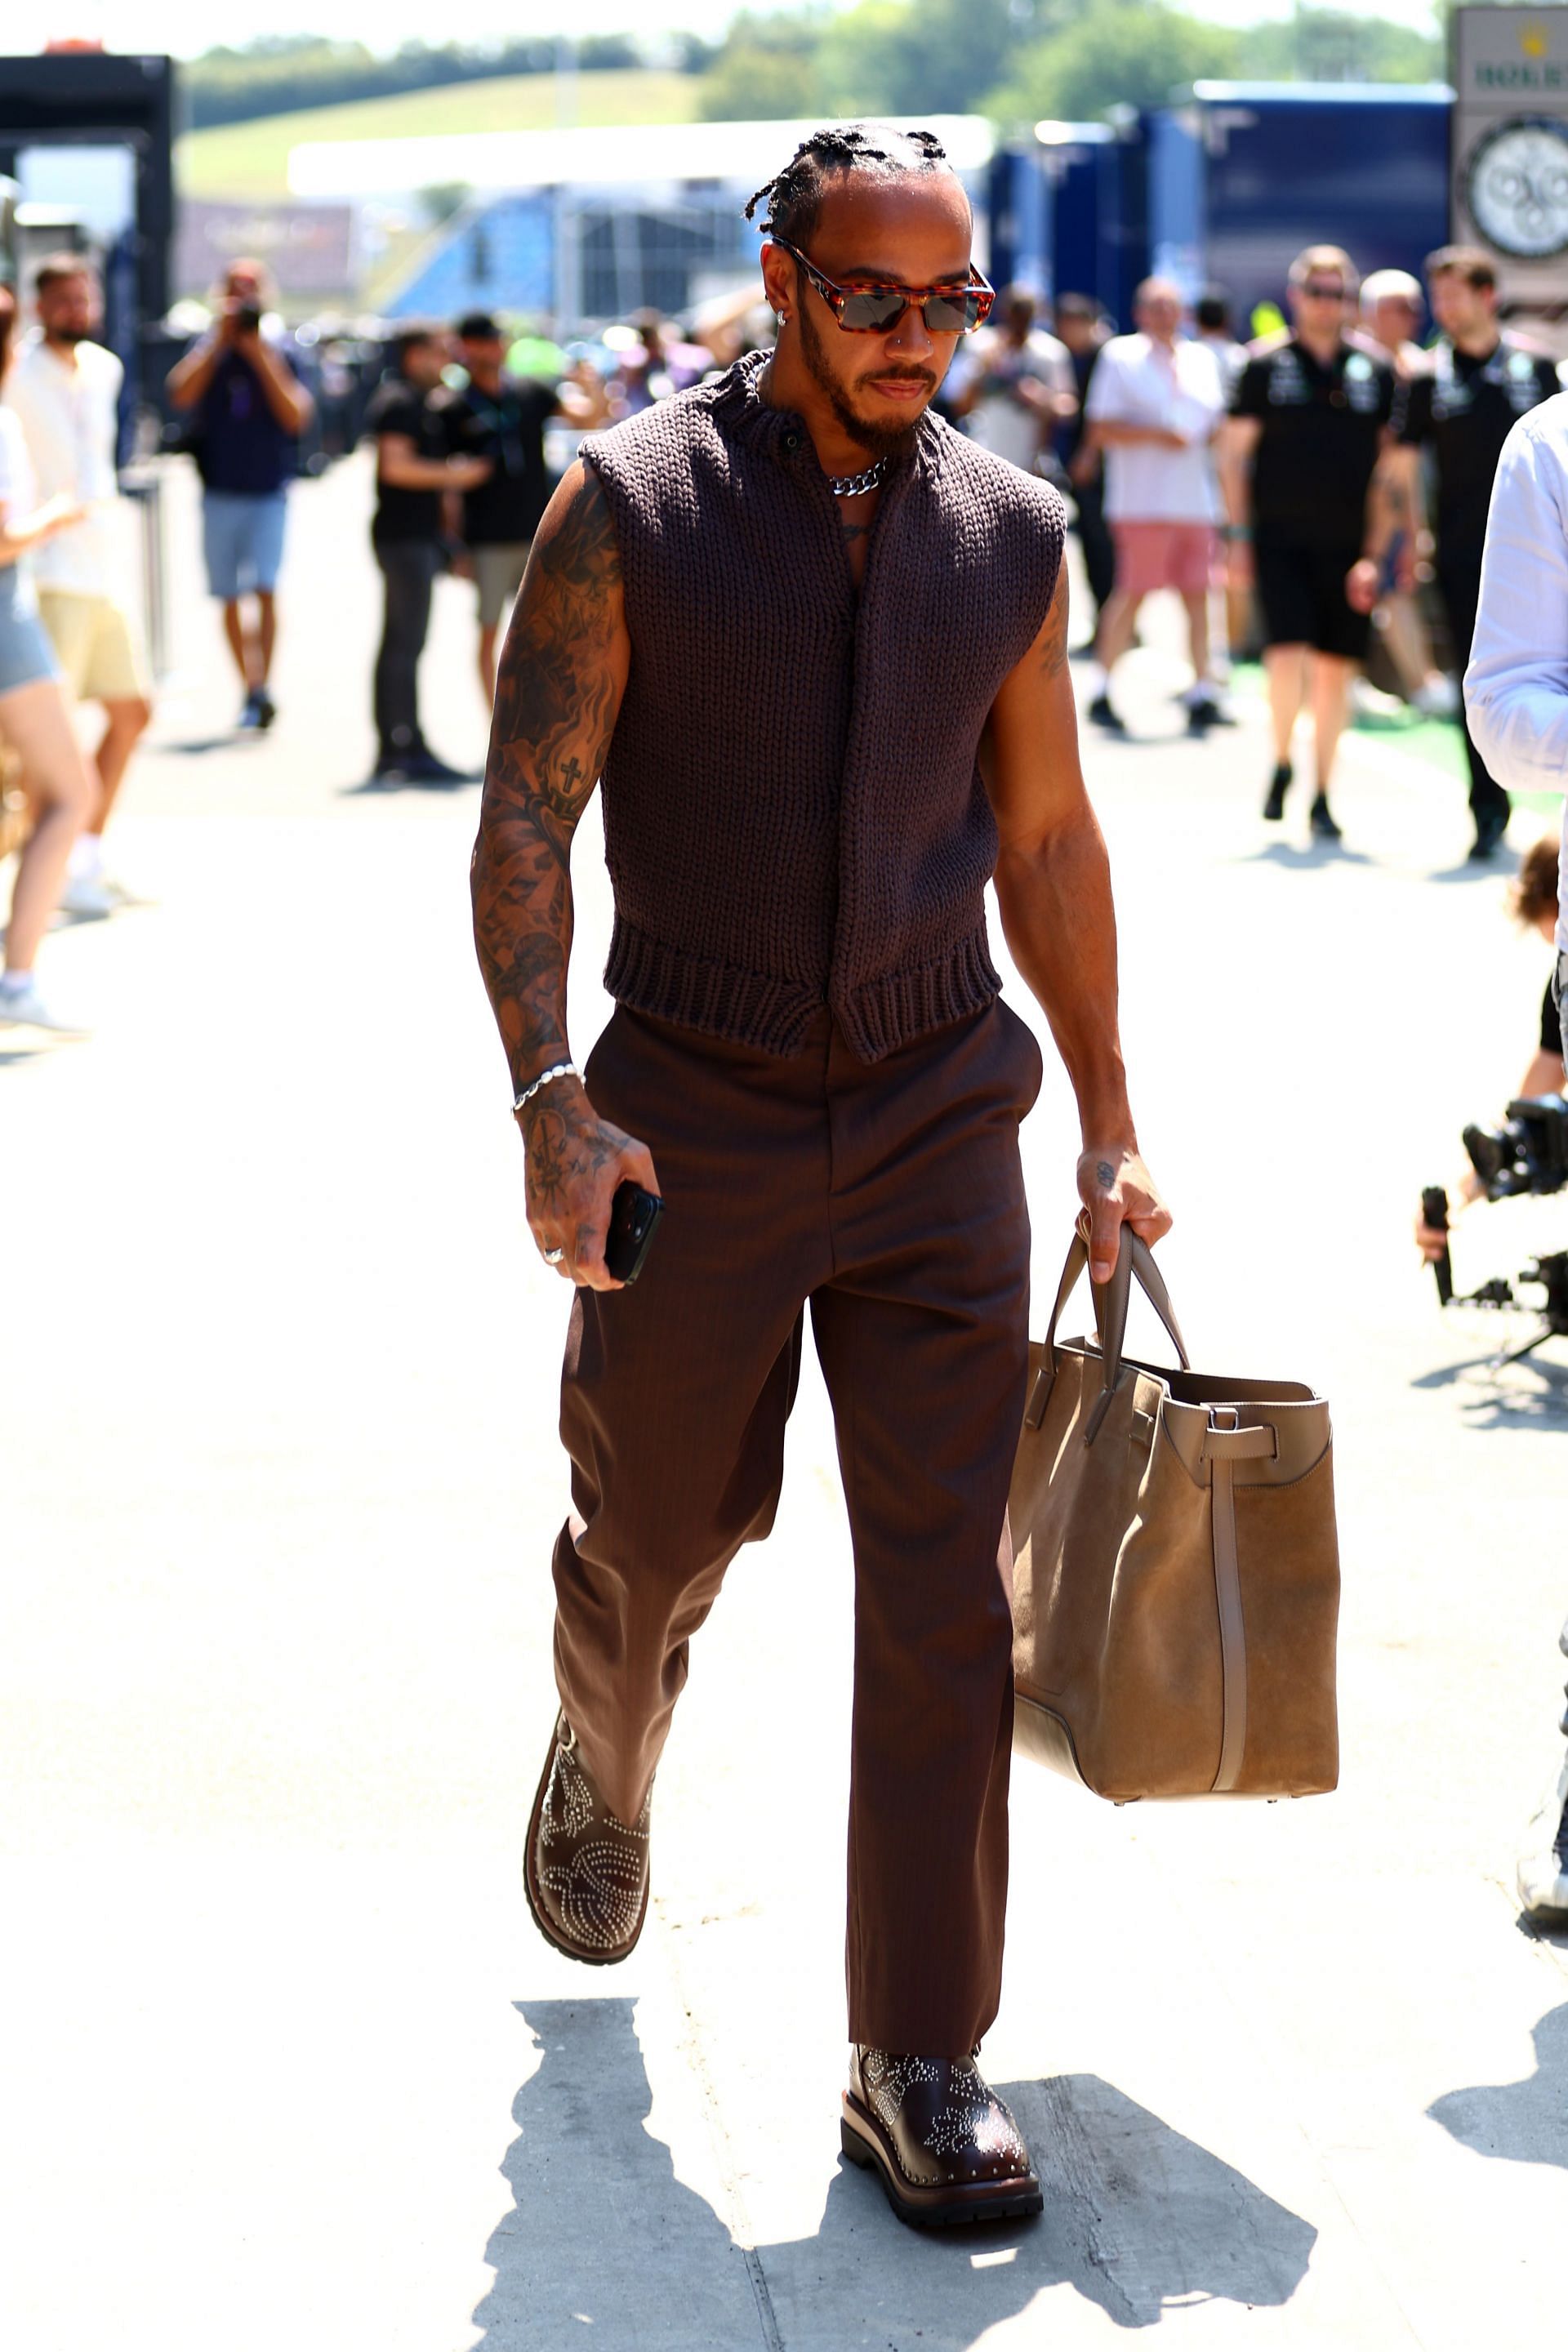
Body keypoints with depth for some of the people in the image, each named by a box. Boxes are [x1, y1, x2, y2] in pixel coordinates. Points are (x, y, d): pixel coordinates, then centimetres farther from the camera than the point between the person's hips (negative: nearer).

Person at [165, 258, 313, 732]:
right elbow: (181, 395, -13)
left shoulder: (280, 353, 2)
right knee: (230, 598, 6)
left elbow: (296, 417, -9)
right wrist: (221, 339, -13)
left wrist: (260, 356, -13)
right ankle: (249, 689, 15)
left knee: (265, 588, -16)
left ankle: (263, 686, -17)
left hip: (269, 493, -2)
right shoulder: (208, 351, 5)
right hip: (219, 493, 2)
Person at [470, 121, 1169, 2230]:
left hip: (940, 1119, 2)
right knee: (655, 1538, 15)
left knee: (946, 1597, -2)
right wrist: (548, 1096, -22)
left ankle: (919, 2064, 7)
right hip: (692, 1121, -2)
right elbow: (524, 817, -10)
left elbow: (1047, 839, 12)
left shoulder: (1010, 535, 3)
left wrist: (1111, 1128, 13)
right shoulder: (632, 510, -7)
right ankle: (605, 1768, 51)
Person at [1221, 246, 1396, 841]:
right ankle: (1282, 764, 9)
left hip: (1349, 542, 2)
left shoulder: (1374, 372, 8)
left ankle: (1322, 798, 14)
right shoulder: (1266, 367, 3)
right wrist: (1239, 534, -1)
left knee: (1335, 669, 3)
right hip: (1280, 540, -2)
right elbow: (1234, 454, 6)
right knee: (1287, 656, -16)